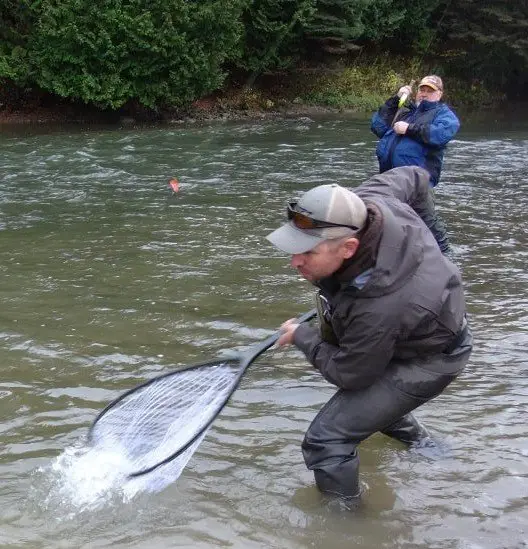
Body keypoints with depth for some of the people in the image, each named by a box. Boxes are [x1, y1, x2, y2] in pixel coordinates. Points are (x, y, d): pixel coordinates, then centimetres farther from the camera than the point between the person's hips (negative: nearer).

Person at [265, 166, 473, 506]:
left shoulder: (377, 311, -46)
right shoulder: (366, 203, -26)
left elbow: (348, 374, -27)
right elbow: (414, 176, -3)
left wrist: (302, 337, -11)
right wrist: (424, 223, 16)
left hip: (426, 362, -9)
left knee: (326, 442, -15)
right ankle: (415, 439, 60)